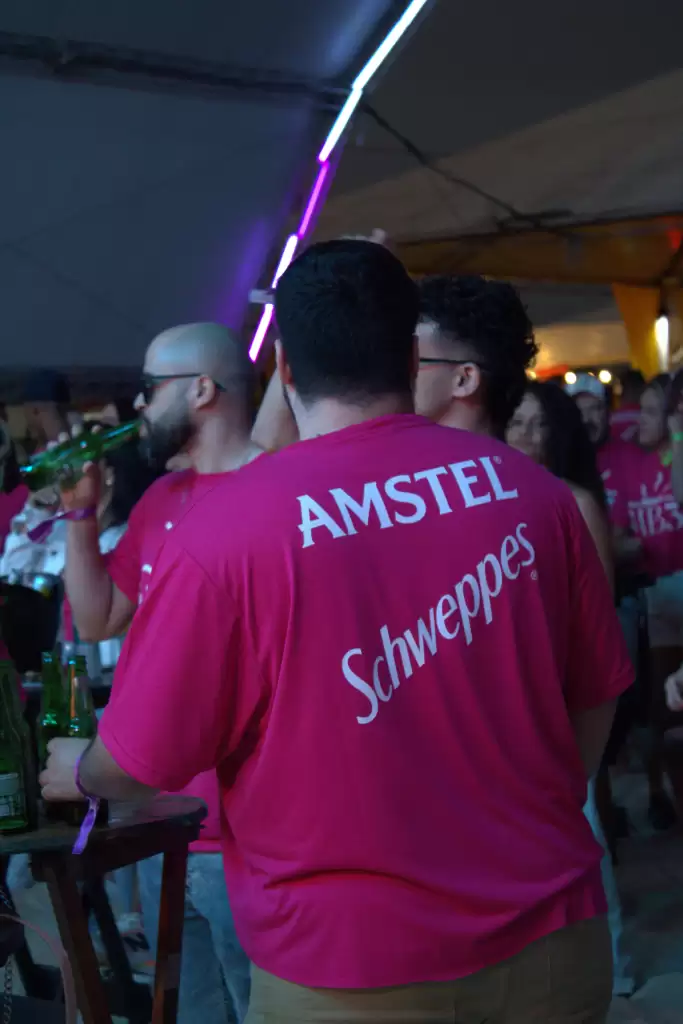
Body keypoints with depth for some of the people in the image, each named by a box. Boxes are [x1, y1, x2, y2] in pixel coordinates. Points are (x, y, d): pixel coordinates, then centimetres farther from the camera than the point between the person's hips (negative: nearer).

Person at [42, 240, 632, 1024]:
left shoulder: (221, 530, -16)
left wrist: (76, 771, 17)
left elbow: (146, 759, -6)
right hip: (551, 935, 3)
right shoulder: (526, 487, -6)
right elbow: (595, 694, 4)